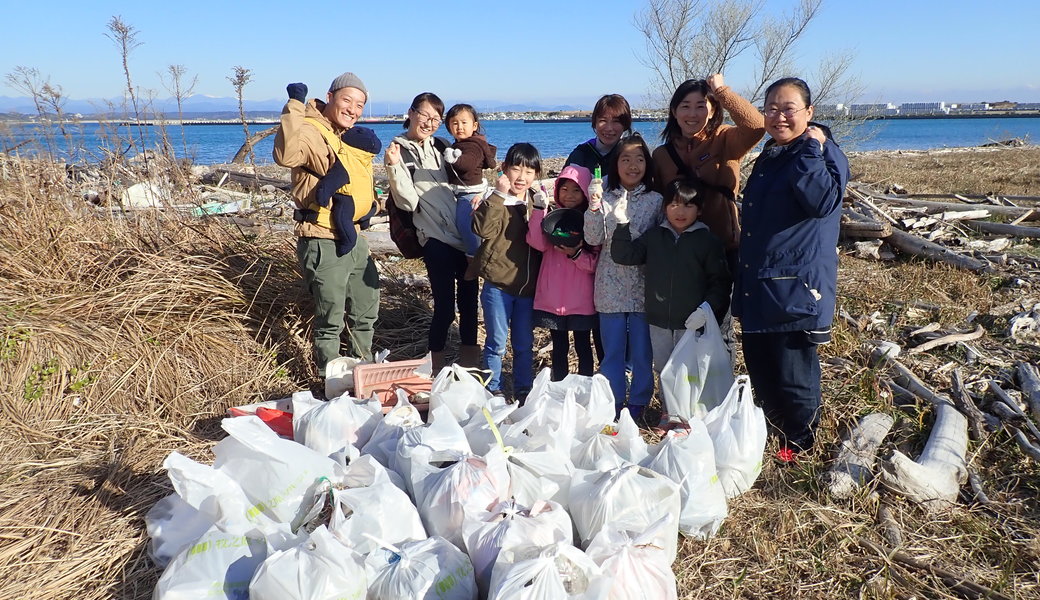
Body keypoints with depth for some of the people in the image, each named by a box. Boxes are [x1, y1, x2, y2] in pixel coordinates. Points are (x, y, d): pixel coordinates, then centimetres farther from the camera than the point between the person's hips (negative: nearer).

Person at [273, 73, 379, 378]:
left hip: (352, 236, 9)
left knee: (367, 310, 20)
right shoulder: (312, 131, -16)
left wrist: (368, 205, 14)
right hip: (323, 242, -9)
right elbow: (286, 154, -39)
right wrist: (295, 105, -34)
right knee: (330, 320, 0)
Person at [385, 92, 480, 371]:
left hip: (464, 232, 6)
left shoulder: (439, 146, 12)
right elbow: (409, 202, -14)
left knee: (469, 295, 12)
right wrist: (394, 167, -25)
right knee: (444, 305, -6)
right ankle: (437, 359, 15)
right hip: (436, 238, -6)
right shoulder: (399, 151, -4)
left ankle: (468, 347, 31)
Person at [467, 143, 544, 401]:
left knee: (525, 343, 15)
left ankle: (524, 389, 29)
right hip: (498, 284, -4)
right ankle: (493, 390, 21)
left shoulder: (538, 202, 9)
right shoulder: (496, 201, -7)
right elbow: (482, 228, -27)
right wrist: (499, 195, -27)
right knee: (496, 342, 5)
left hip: (528, 285, 5)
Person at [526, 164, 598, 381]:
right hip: (553, 297, 2)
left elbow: (594, 263, -5)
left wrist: (576, 254, -23)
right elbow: (538, 244, -13)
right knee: (559, 347, 13)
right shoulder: (551, 217, 6)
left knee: (582, 346, 8)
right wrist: (539, 209, -18)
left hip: (581, 299, -2)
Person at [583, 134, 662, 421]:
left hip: (643, 286, 0)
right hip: (612, 285, 0)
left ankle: (638, 406, 21)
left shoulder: (655, 200, 3)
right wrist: (594, 209, -18)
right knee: (612, 350, 8)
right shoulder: (605, 199, 2)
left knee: (642, 352, 7)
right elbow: (593, 239, -5)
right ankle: (612, 406, 20)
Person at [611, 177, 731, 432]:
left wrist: (708, 308, -19)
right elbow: (624, 255, 2)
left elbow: (720, 281, -6)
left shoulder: (708, 241, -5)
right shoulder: (653, 237, 5)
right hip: (659, 320, 4)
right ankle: (672, 413, 31)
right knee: (663, 370, 15)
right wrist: (622, 225, -10)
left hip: (693, 322, -4)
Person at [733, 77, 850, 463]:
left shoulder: (825, 152, -8)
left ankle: (800, 445, 22)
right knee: (759, 368, 15)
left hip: (797, 287, -8)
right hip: (757, 285, 8)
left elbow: (823, 200, -27)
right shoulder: (768, 157, 16)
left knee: (794, 373, -1)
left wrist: (811, 149, -21)